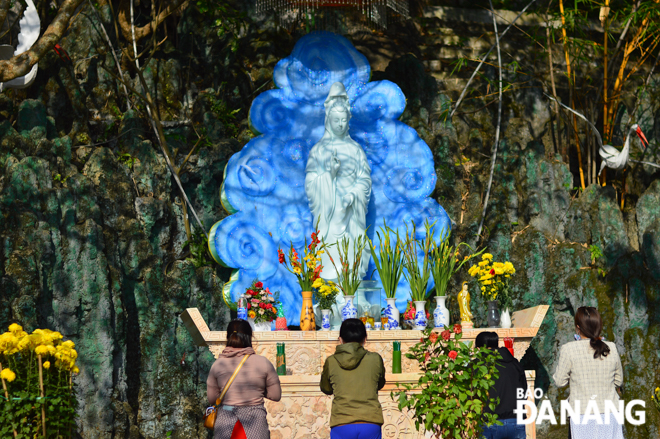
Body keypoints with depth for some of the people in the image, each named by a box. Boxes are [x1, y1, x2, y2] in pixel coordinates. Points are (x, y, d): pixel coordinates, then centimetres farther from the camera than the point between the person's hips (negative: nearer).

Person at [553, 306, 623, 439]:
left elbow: (560, 381, 0)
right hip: (610, 412, 3)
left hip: (582, 413, -3)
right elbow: (618, 381, 11)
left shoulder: (569, 350, -10)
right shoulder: (611, 348, 0)